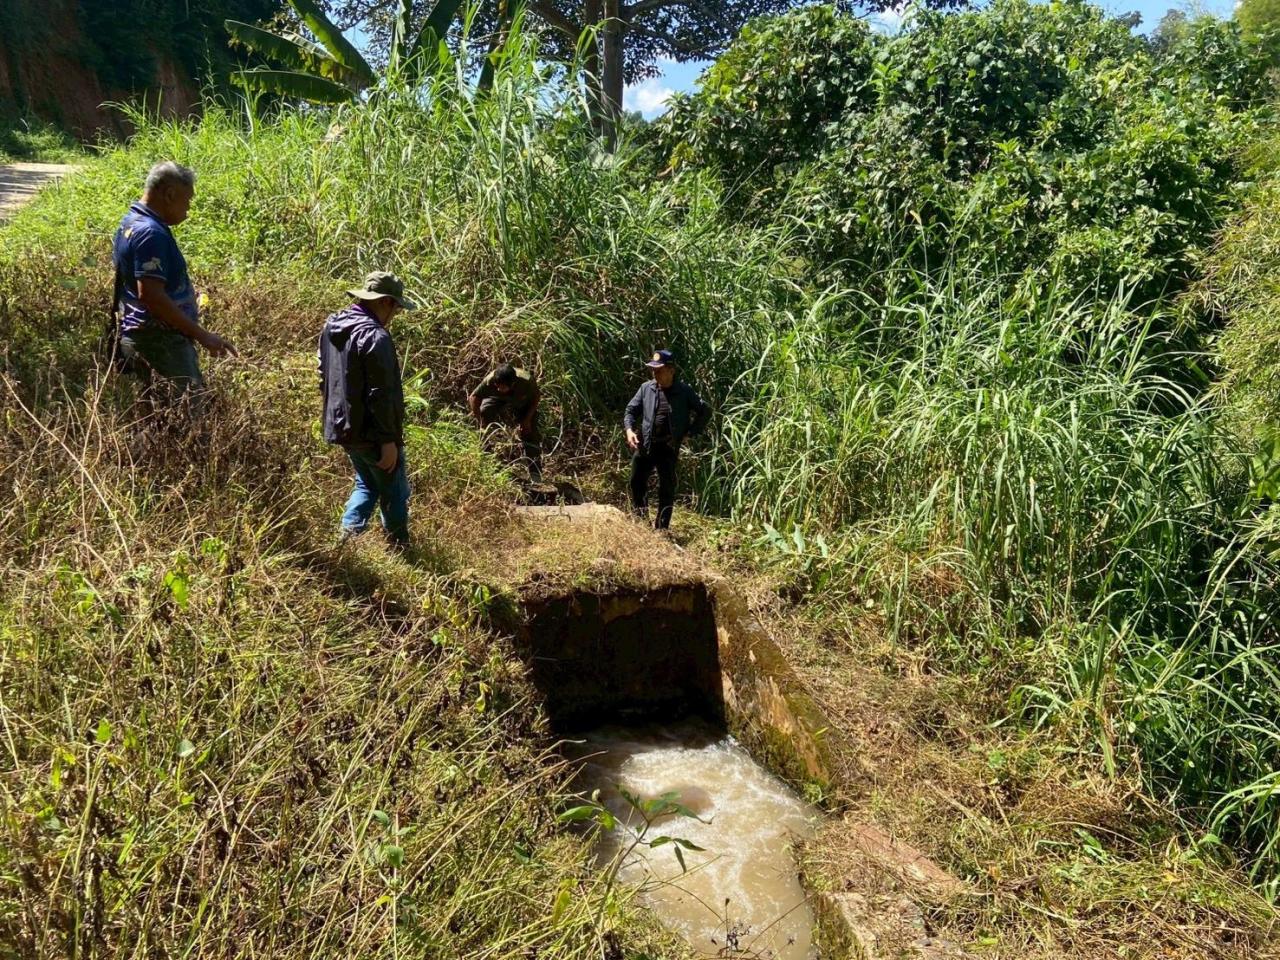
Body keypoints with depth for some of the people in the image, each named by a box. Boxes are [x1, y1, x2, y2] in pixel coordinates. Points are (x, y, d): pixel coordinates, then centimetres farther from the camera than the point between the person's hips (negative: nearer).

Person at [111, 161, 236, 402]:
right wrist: (202, 335, -25)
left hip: (145, 336, 11)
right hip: (160, 340, -11)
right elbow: (150, 294, -26)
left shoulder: (133, 223, 15)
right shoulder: (151, 233, -18)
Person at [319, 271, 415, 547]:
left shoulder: (331, 326, 6)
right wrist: (389, 439, -19)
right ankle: (400, 548, 20)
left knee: (366, 485, 24)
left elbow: (324, 377, 16)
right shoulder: (375, 337, -23)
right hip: (371, 433, -8)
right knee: (394, 493, 9)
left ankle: (347, 539, 12)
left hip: (343, 427, 9)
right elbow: (381, 395, -24)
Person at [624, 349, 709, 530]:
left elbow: (705, 412, 2)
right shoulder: (646, 388, 1)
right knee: (637, 481, 8)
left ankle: (662, 527, 13)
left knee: (667, 488, 3)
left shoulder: (684, 391, -5)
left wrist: (689, 433, -3)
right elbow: (631, 410, 10)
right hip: (644, 445, 3)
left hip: (668, 447, -3)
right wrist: (629, 430, -8)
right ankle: (640, 519, 29)